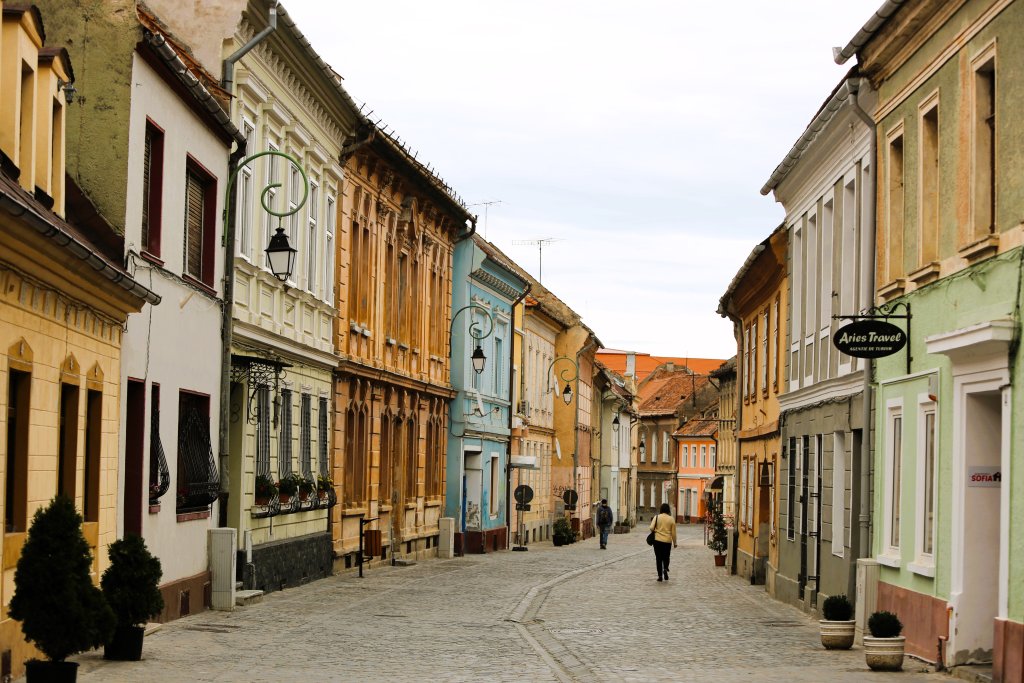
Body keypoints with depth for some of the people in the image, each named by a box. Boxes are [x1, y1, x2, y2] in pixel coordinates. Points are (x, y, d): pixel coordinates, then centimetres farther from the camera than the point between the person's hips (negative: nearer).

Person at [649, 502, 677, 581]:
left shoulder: (657, 517, -4)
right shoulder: (671, 519, -2)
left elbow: (651, 528, -12)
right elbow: (673, 533, 1)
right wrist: (674, 543, 11)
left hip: (658, 540, 0)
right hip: (668, 541, 0)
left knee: (659, 558, 9)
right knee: (666, 557, 16)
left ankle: (660, 575, 5)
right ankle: (665, 569, -11)